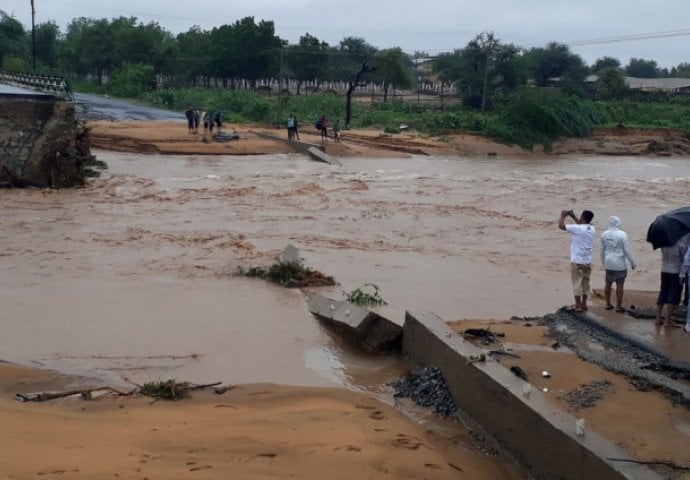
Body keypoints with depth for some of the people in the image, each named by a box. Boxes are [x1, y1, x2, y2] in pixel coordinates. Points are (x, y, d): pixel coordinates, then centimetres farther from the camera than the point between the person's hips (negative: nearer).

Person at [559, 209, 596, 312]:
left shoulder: (577, 228, -20)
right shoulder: (592, 229, 2)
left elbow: (561, 225, -18)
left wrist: (563, 215, -1)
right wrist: (573, 216, 24)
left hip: (577, 261, -6)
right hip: (587, 261, 6)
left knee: (577, 282, 2)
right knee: (585, 282, 16)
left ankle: (578, 305, 5)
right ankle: (584, 304, 23)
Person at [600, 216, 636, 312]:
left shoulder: (604, 234, 1)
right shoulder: (622, 235, -15)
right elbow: (628, 251, -12)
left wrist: (603, 262, 24)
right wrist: (632, 263, 0)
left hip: (608, 263, 5)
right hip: (619, 264, -5)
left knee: (608, 283, 16)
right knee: (619, 285, 2)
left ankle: (608, 304, 24)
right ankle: (618, 306, 7)